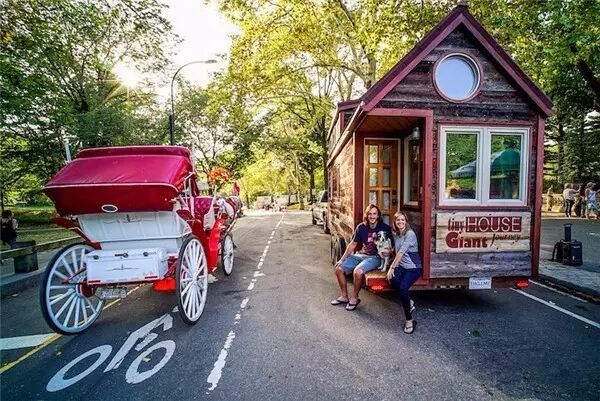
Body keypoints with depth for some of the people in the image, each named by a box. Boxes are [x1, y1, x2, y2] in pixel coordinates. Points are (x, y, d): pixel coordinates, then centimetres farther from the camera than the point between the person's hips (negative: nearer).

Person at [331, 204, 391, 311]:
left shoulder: (385, 228, -7)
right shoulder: (361, 227, 3)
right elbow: (353, 244, 8)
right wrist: (342, 259, 3)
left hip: (375, 257, -5)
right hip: (360, 255, 5)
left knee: (357, 271, -32)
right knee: (338, 268, -8)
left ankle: (354, 298, -6)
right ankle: (344, 296, 9)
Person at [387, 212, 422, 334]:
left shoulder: (410, 234, -14)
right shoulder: (396, 234, 9)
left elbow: (401, 252, -19)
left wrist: (392, 267, -20)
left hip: (414, 267, -6)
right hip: (401, 265, 6)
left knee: (403, 287, -28)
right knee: (393, 280, -27)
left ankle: (409, 320, -11)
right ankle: (409, 302, -1)